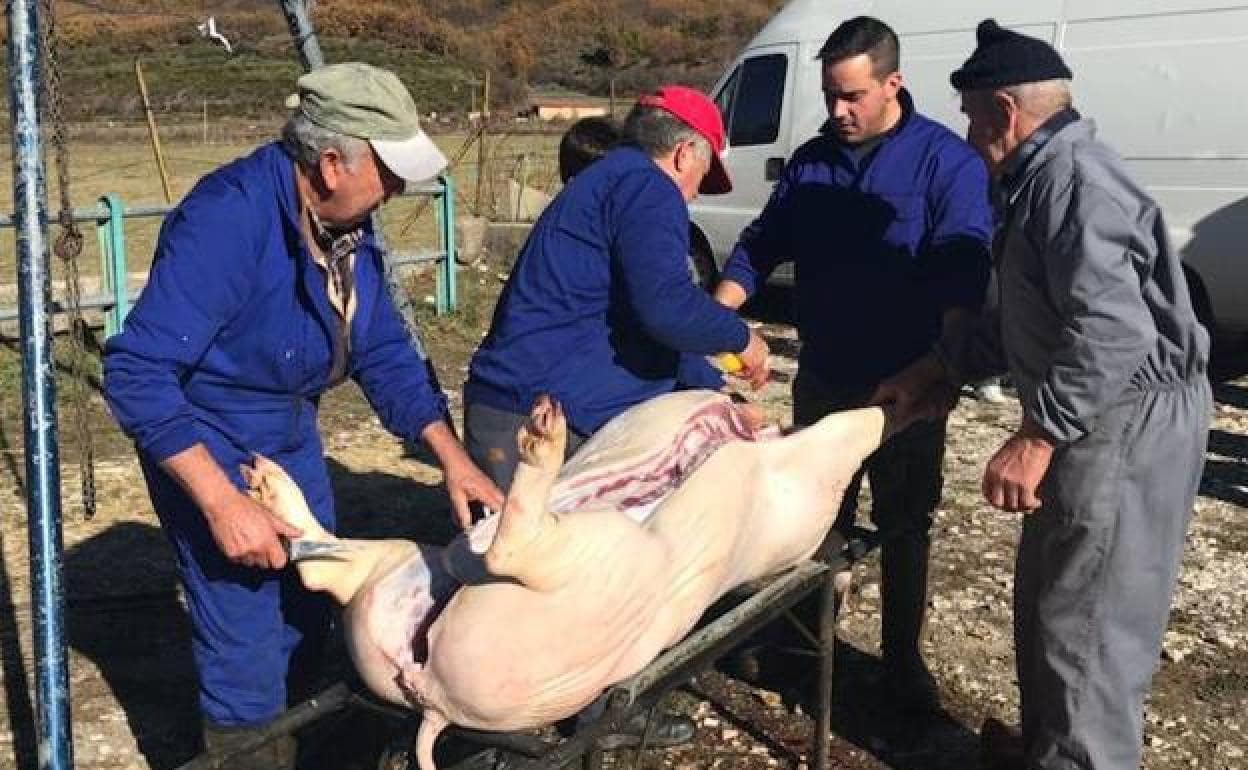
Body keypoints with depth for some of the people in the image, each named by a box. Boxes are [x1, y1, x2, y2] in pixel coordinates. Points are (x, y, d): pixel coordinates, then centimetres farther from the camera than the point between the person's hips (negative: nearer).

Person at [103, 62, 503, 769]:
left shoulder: (350, 223, -4)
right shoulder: (229, 217, -29)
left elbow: (384, 350, 5)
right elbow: (136, 373, -31)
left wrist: (453, 457, -3)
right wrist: (223, 504, -34)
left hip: (292, 433, 8)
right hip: (208, 441, -8)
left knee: (310, 618, 18)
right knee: (248, 643, -7)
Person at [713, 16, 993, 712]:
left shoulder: (947, 161, -10)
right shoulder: (811, 160, 6)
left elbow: (963, 272, -18)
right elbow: (762, 244, 10)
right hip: (823, 379, 4)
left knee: (905, 526, 10)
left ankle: (903, 656, 25)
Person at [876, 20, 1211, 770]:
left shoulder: (1075, 179, -20)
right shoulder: (1048, 176, 15)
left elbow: (1112, 332, -30)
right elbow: (1023, 320, 23)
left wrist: (1036, 438, -28)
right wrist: (934, 370, 22)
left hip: (1127, 426, -11)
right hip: (1100, 421, 11)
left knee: (1088, 622, -1)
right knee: (1048, 600, 22)